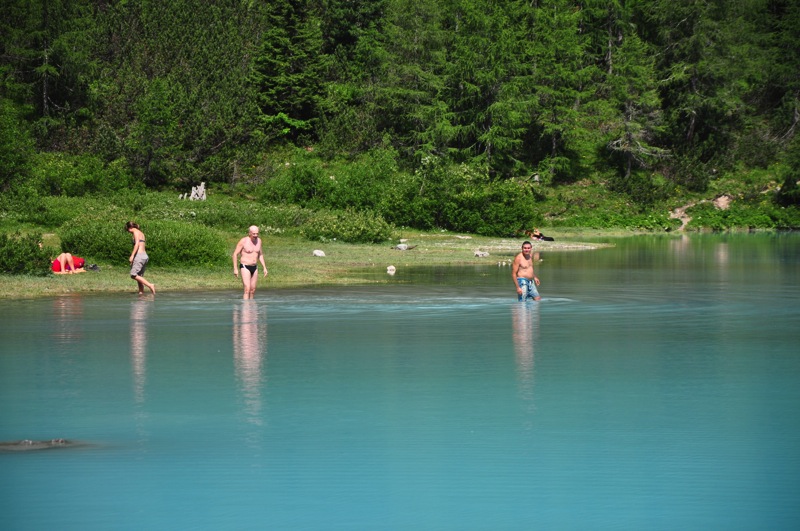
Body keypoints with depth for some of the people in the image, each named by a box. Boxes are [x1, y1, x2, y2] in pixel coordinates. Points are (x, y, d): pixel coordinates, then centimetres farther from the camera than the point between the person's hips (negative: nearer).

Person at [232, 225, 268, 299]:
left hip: (254, 267, 6)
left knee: (252, 290, 8)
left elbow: (260, 255, 17)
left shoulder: (258, 240, 5)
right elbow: (235, 254, -8)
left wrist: (264, 268, 12)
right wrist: (235, 269, -12)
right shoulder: (243, 241, -13)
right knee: (247, 289, -16)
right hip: (245, 267, -6)